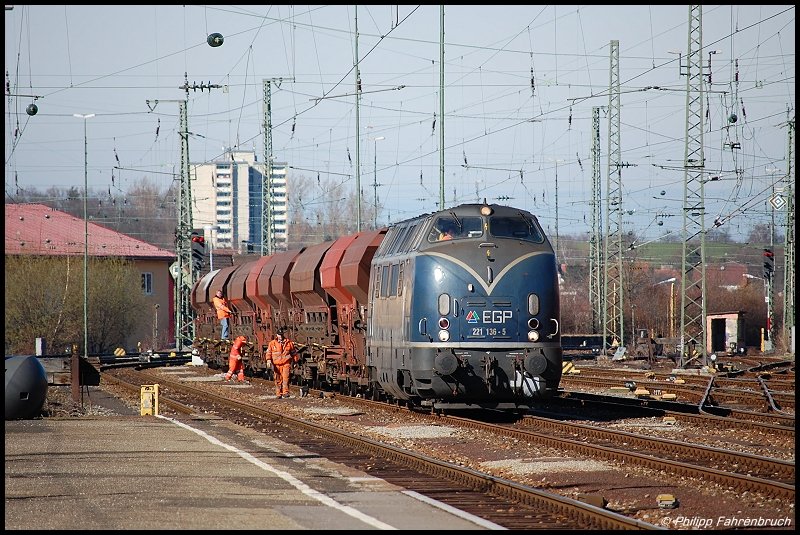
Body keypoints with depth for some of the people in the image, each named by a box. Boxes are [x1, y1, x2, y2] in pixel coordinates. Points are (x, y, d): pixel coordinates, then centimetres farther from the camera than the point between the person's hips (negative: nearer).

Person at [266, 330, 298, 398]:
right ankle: (278, 394, 11)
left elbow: (293, 352, 18)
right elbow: (268, 352, 3)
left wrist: (296, 361, 21)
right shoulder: (272, 343, 7)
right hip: (277, 364, 1)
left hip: (286, 363, -1)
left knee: (286, 377, -16)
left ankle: (285, 392, -18)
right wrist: (269, 360, -12)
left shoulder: (289, 343, 9)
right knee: (278, 379, 3)